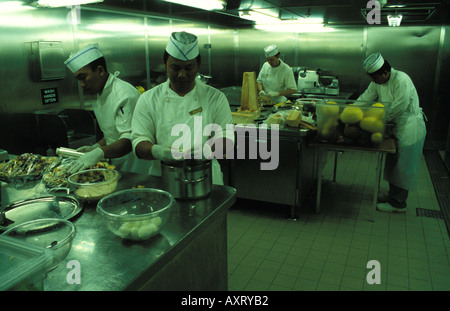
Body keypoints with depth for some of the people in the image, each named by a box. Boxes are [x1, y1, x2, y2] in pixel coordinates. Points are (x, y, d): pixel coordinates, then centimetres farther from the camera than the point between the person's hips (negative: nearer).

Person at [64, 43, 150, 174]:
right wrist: (95, 147, 7)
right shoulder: (102, 96, 15)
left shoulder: (125, 94, -17)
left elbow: (129, 140, -26)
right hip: (118, 167, 8)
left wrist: (100, 153, -39)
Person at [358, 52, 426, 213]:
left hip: (410, 127, -8)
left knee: (402, 166, -1)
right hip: (397, 126, 9)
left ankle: (398, 203, 10)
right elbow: (365, 98, 7)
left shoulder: (402, 81, -24)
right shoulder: (378, 82, 3)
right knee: (393, 163, 16)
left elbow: (398, 107, -25)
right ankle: (393, 195, 31)